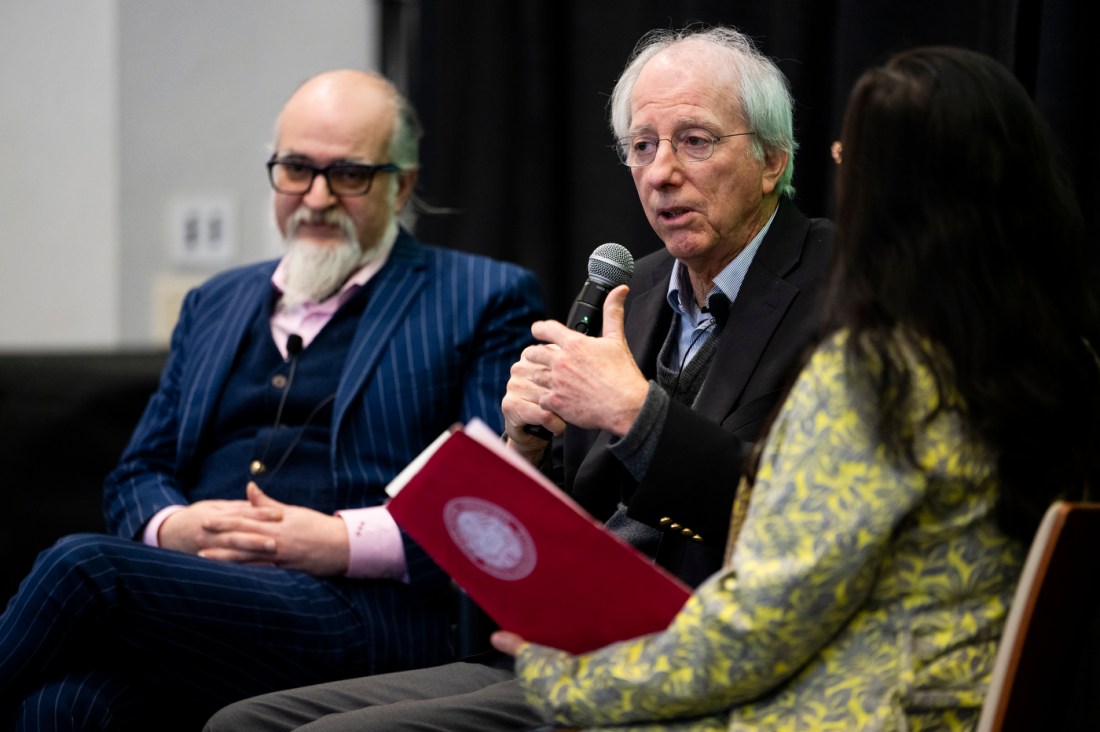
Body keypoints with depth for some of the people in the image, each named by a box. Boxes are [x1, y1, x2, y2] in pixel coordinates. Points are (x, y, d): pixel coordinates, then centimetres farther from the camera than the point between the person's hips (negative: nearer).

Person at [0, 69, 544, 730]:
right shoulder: (216, 304, 28)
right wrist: (174, 527, 0)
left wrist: (346, 543, -12)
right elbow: (137, 475, 26)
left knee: (83, 566, -28)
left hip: (360, 613, -4)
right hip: (189, 593, 4)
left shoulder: (485, 300, 10)